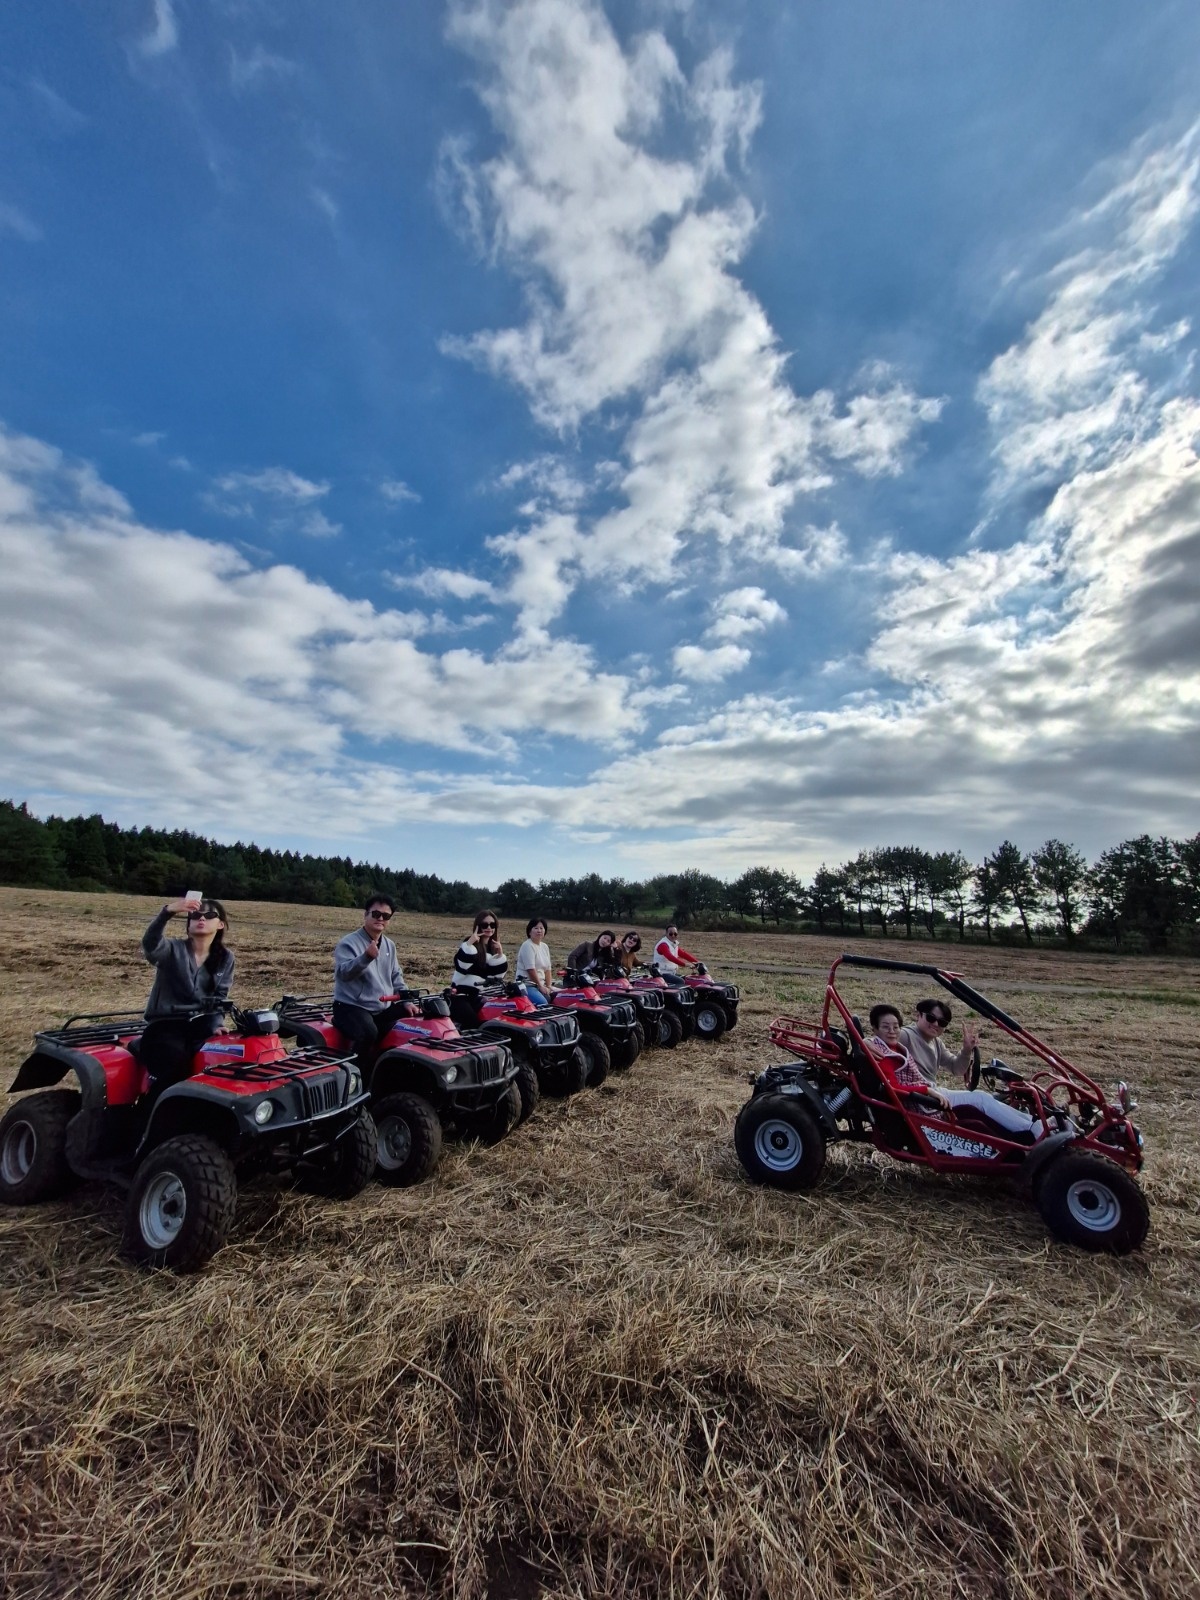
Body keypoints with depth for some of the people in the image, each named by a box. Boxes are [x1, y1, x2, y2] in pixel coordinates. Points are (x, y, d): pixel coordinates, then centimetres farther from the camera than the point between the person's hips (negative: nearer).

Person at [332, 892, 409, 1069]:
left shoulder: (390, 946, 12)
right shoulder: (348, 943, -10)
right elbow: (343, 972, -27)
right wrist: (366, 957, -44)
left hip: (384, 1009, 7)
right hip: (351, 1007, -7)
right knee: (369, 1033, -34)